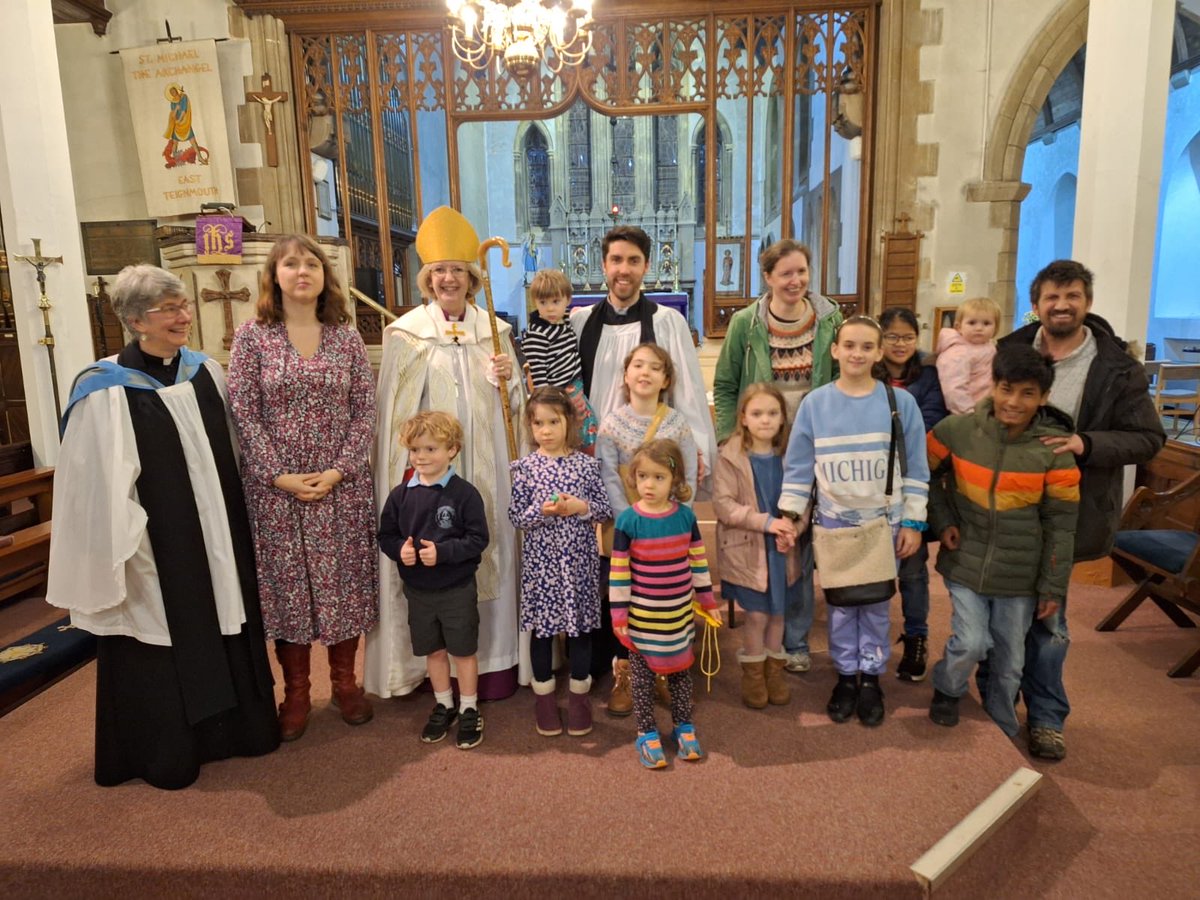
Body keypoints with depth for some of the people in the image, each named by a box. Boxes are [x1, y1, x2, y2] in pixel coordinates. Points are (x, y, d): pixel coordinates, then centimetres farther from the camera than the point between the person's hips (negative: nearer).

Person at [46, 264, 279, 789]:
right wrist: (126, 555, -14)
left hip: (215, 538, 5)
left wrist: (237, 524, 12)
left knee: (225, 634, 16)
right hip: (156, 549, -5)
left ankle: (234, 725, 35)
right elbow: (103, 486, -14)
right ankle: (165, 752, 28)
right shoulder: (105, 391, -14)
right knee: (161, 650, 9)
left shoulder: (206, 372, 3)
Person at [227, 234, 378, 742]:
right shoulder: (252, 336, -1)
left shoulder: (346, 336, 4)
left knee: (343, 581, 8)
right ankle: (295, 693, 23)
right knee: (286, 583, 7)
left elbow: (364, 409, 1)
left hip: (342, 486, 1)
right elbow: (243, 413, -4)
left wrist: (340, 470, -10)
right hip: (275, 487, -1)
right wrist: (279, 475, -12)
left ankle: (345, 681, 26)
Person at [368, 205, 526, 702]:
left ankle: (493, 658, 21)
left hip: (484, 466, 2)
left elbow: (514, 405, 11)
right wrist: (407, 467, -5)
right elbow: (396, 408, -1)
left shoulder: (494, 330, 7)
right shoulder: (406, 332, 0)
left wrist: (508, 380, -10)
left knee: (489, 552, 7)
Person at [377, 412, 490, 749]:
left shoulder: (464, 493, -14)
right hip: (418, 590, 4)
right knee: (433, 651, 18)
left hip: (457, 588, -4)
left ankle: (469, 710, 26)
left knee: (463, 650, 9)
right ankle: (444, 706, 37)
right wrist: (399, 549, -16)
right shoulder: (401, 495, -2)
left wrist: (443, 551, -25)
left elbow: (477, 539, -15)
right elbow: (386, 535, 4)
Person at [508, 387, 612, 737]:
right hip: (541, 562, 0)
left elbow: (606, 509, 1)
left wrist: (581, 507, -17)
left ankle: (579, 694, 28)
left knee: (581, 626, 11)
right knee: (542, 627, 11)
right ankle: (544, 695, 27)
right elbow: (515, 517, -3)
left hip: (579, 560, 1)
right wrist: (541, 511, -20)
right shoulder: (525, 467, -3)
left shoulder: (586, 464, -2)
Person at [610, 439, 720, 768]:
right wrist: (619, 615, -9)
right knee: (642, 675, 10)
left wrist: (708, 600, 8)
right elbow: (619, 572, -11)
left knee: (680, 670, 17)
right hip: (642, 616, -2)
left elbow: (698, 561, 5)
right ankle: (647, 732, 26)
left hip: (679, 614, 3)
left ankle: (684, 726, 34)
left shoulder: (685, 516, -6)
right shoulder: (628, 521, -15)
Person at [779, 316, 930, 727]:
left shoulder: (900, 402, -5)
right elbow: (798, 467, -1)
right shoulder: (814, 403, -5)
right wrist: (789, 515, -6)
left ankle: (871, 678, 26)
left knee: (876, 604, 10)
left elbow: (916, 469, -1)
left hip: (883, 522, 0)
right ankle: (846, 675, 26)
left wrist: (913, 523, -3)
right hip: (834, 522, 0)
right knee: (841, 604, 11)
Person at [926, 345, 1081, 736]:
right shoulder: (957, 430, -10)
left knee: (1010, 661, 12)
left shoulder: (1054, 449, -11)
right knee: (971, 643, -7)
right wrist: (942, 521, -4)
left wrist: (1053, 586, -3)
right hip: (966, 563, 0)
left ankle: (1001, 731, 36)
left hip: (1019, 575, 1)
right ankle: (946, 690, 27)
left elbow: (1060, 525, -5)